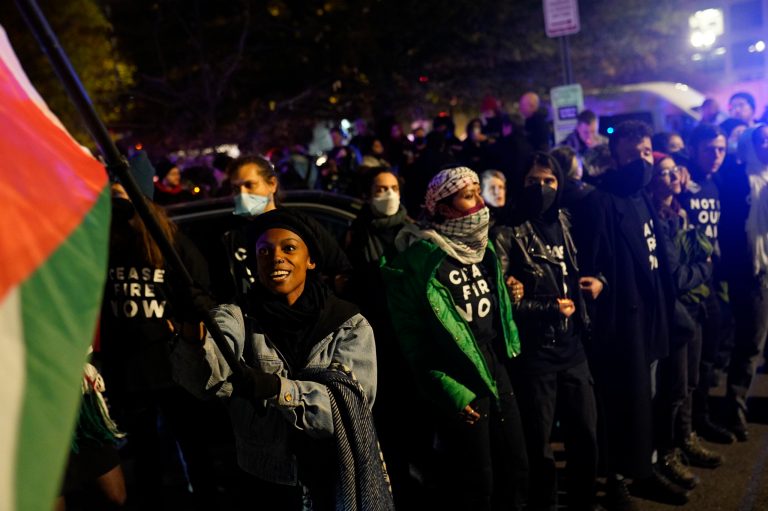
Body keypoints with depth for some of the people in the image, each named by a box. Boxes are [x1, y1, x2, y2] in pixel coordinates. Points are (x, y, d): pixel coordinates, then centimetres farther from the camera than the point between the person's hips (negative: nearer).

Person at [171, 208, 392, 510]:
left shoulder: (350, 324, -6)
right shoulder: (238, 317, -7)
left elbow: (351, 402, -20)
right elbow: (207, 377, -27)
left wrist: (274, 388, -33)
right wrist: (193, 330, -48)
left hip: (339, 482, 0)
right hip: (268, 485, 0)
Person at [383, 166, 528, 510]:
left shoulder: (481, 245, 7)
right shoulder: (420, 259, -17)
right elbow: (413, 337, -14)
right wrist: (449, 393, -15)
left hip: (495, 371, 7)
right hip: (460, 384, -7)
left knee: (515, 471, 14)